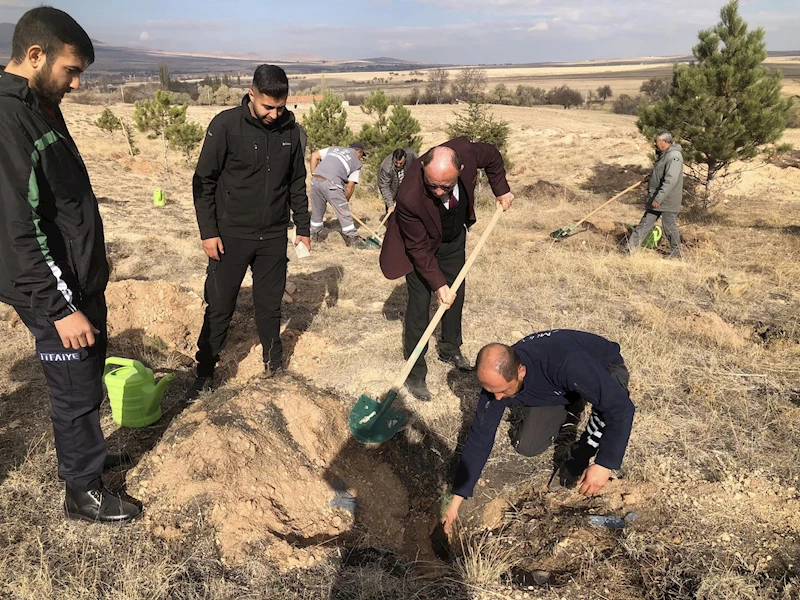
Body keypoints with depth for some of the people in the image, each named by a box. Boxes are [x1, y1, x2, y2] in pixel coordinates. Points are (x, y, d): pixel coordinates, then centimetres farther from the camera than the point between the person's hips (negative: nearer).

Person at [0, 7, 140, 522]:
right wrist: (61, 308, -23)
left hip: (83, 281, 9)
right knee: (76, 390, 5)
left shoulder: (42, 106, 9)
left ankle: (88, 454, 42)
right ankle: (84, 492, 24)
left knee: (89, 377, 22)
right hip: (54, 293, -9)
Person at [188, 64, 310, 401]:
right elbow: (204, 181, -7)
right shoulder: (226, 125, -10)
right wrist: (208, 231, -10)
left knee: (270, 306, 12)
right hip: (231, 235, -3)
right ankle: (204, 375, 18)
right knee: (219, 308, 4)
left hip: (274, 237, 3)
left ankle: (274, 366, 29)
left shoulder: (291, 131, 1)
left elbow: (297, 184, 11)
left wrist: (303, 228, 10)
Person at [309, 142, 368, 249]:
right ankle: (352, 238, 11)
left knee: (317, 209, 21)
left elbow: (314, 155, 19)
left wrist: (313, 174, 21)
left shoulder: (334, 148, 26)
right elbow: (350, 186, 7)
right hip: (331, 183, -5)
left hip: (315, 179, 5)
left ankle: (316, 233, 34)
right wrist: (345, 201, 19)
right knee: (343, 212, 5)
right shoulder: (356, 163, 15)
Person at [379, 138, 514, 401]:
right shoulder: (409, 197, -41)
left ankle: (450, 350, 38)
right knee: (419, 303, -6)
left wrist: (501, 190, -4)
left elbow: (492, 156, -6)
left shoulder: (466, 152, -32)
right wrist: (438, 284, -27)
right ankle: (415, 374, 8)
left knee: (456, 294, 16)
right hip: (422, 244, -5)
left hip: (454, 237, 5)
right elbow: (419, 248, -28)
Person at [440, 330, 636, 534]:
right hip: (557, 390, 4)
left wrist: (605, 464, -44)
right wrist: (456, 500, -18)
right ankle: (569, 411, 18)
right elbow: (479, 438, -19)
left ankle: (580, 455, -9)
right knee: (526, 446, -9)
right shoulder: (496, 378, -27)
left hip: (605, 369, -4)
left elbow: (622, 408, -40)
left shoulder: (567, 364, -46)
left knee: (609, 401, -38)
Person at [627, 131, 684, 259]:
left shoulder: (674, 157, -21)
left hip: (668, 199, -10)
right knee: (646, 221, 9)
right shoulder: (664, 154, 12)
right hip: (657, 197, 10)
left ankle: (675, 253, 16)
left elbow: (670, 181, -28)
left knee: (669, 226, 2)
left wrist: (659, 199, -30)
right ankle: (631, 246, 12)